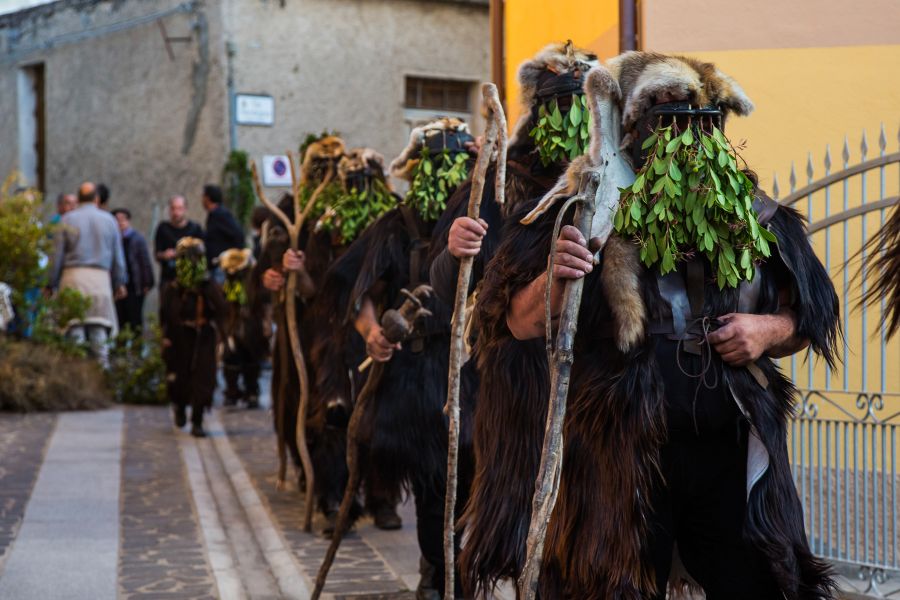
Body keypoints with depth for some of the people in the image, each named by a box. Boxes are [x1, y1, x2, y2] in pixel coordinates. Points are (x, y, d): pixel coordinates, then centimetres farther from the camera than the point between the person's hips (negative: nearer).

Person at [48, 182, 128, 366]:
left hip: (73, 276, -1)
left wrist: (53, 283, 8)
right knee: (99, 327, 4)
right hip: (100, 276, 1)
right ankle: (102, 364, 0)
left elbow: (57, 255, 2)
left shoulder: (67, 219, 2)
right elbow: (118, 256, 11)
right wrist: (120, 283, 19)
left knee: (75, 325, 2)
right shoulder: (109, 220, 6)